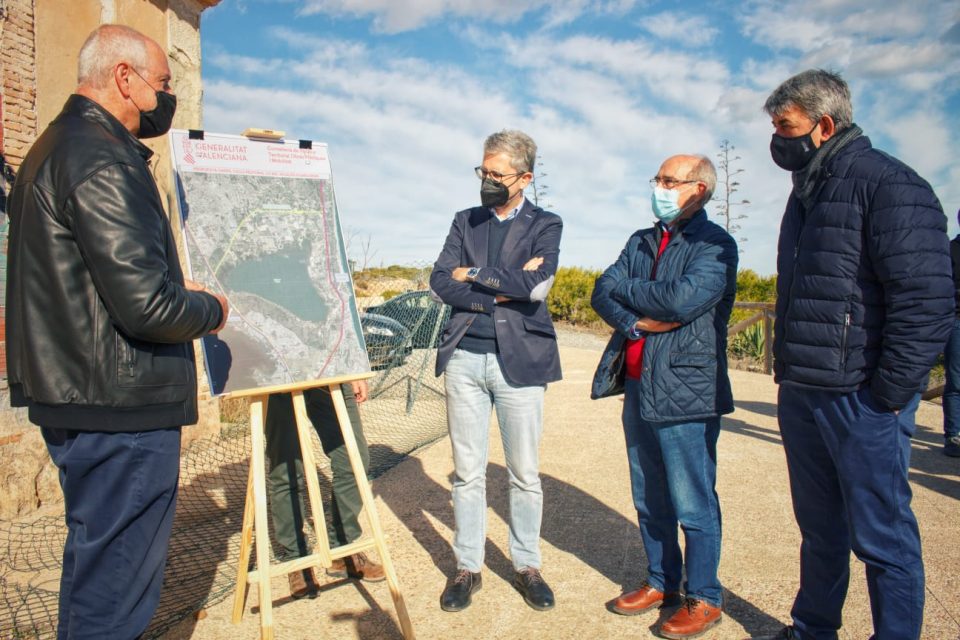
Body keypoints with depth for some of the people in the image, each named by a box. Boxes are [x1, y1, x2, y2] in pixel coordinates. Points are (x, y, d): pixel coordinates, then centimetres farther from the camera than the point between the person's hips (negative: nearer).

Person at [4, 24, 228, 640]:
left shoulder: (53, 148, 16)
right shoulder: (104, 161, -17)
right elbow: (147, 306, -25)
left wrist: (174, 287, 16)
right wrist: (211, 310, -5)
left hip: (76, 399, 11)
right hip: (121, 409, -11)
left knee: (97, 566, 24)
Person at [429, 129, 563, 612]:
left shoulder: (545, 225, 4)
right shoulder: (465, 221, 13)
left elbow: (537, 286, -14)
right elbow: (440, 281, -1)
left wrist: (474, 275, -6)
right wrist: (503, 288, -10)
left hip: (519, 359, -2)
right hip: (464, 356, 2)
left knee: (525, 473, 7)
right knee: (467, 472, 9)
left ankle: (527, 566, 25)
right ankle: (467, 567, 23)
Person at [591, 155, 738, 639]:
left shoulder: (716, 245, -6)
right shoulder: (641, 241, 15)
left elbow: (681, 299, -21)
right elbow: (602, 293, 4)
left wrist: (624, 288, -7)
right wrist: (637, 323, -14)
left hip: (685, 392, -6)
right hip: (639, 387, 7)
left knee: (693, 504, 4)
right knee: (649, 501, 16)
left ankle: (704, 599, 22)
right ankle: (661, 582, 34)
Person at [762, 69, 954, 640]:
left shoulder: (888, 184, -11)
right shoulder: (809, 191, 15)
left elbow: (928, 300, -17)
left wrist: (889, 393, -17)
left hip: (861, 399, -8)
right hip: (802, 394, 8)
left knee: (882, 538, 5)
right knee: (819, 528, 20)